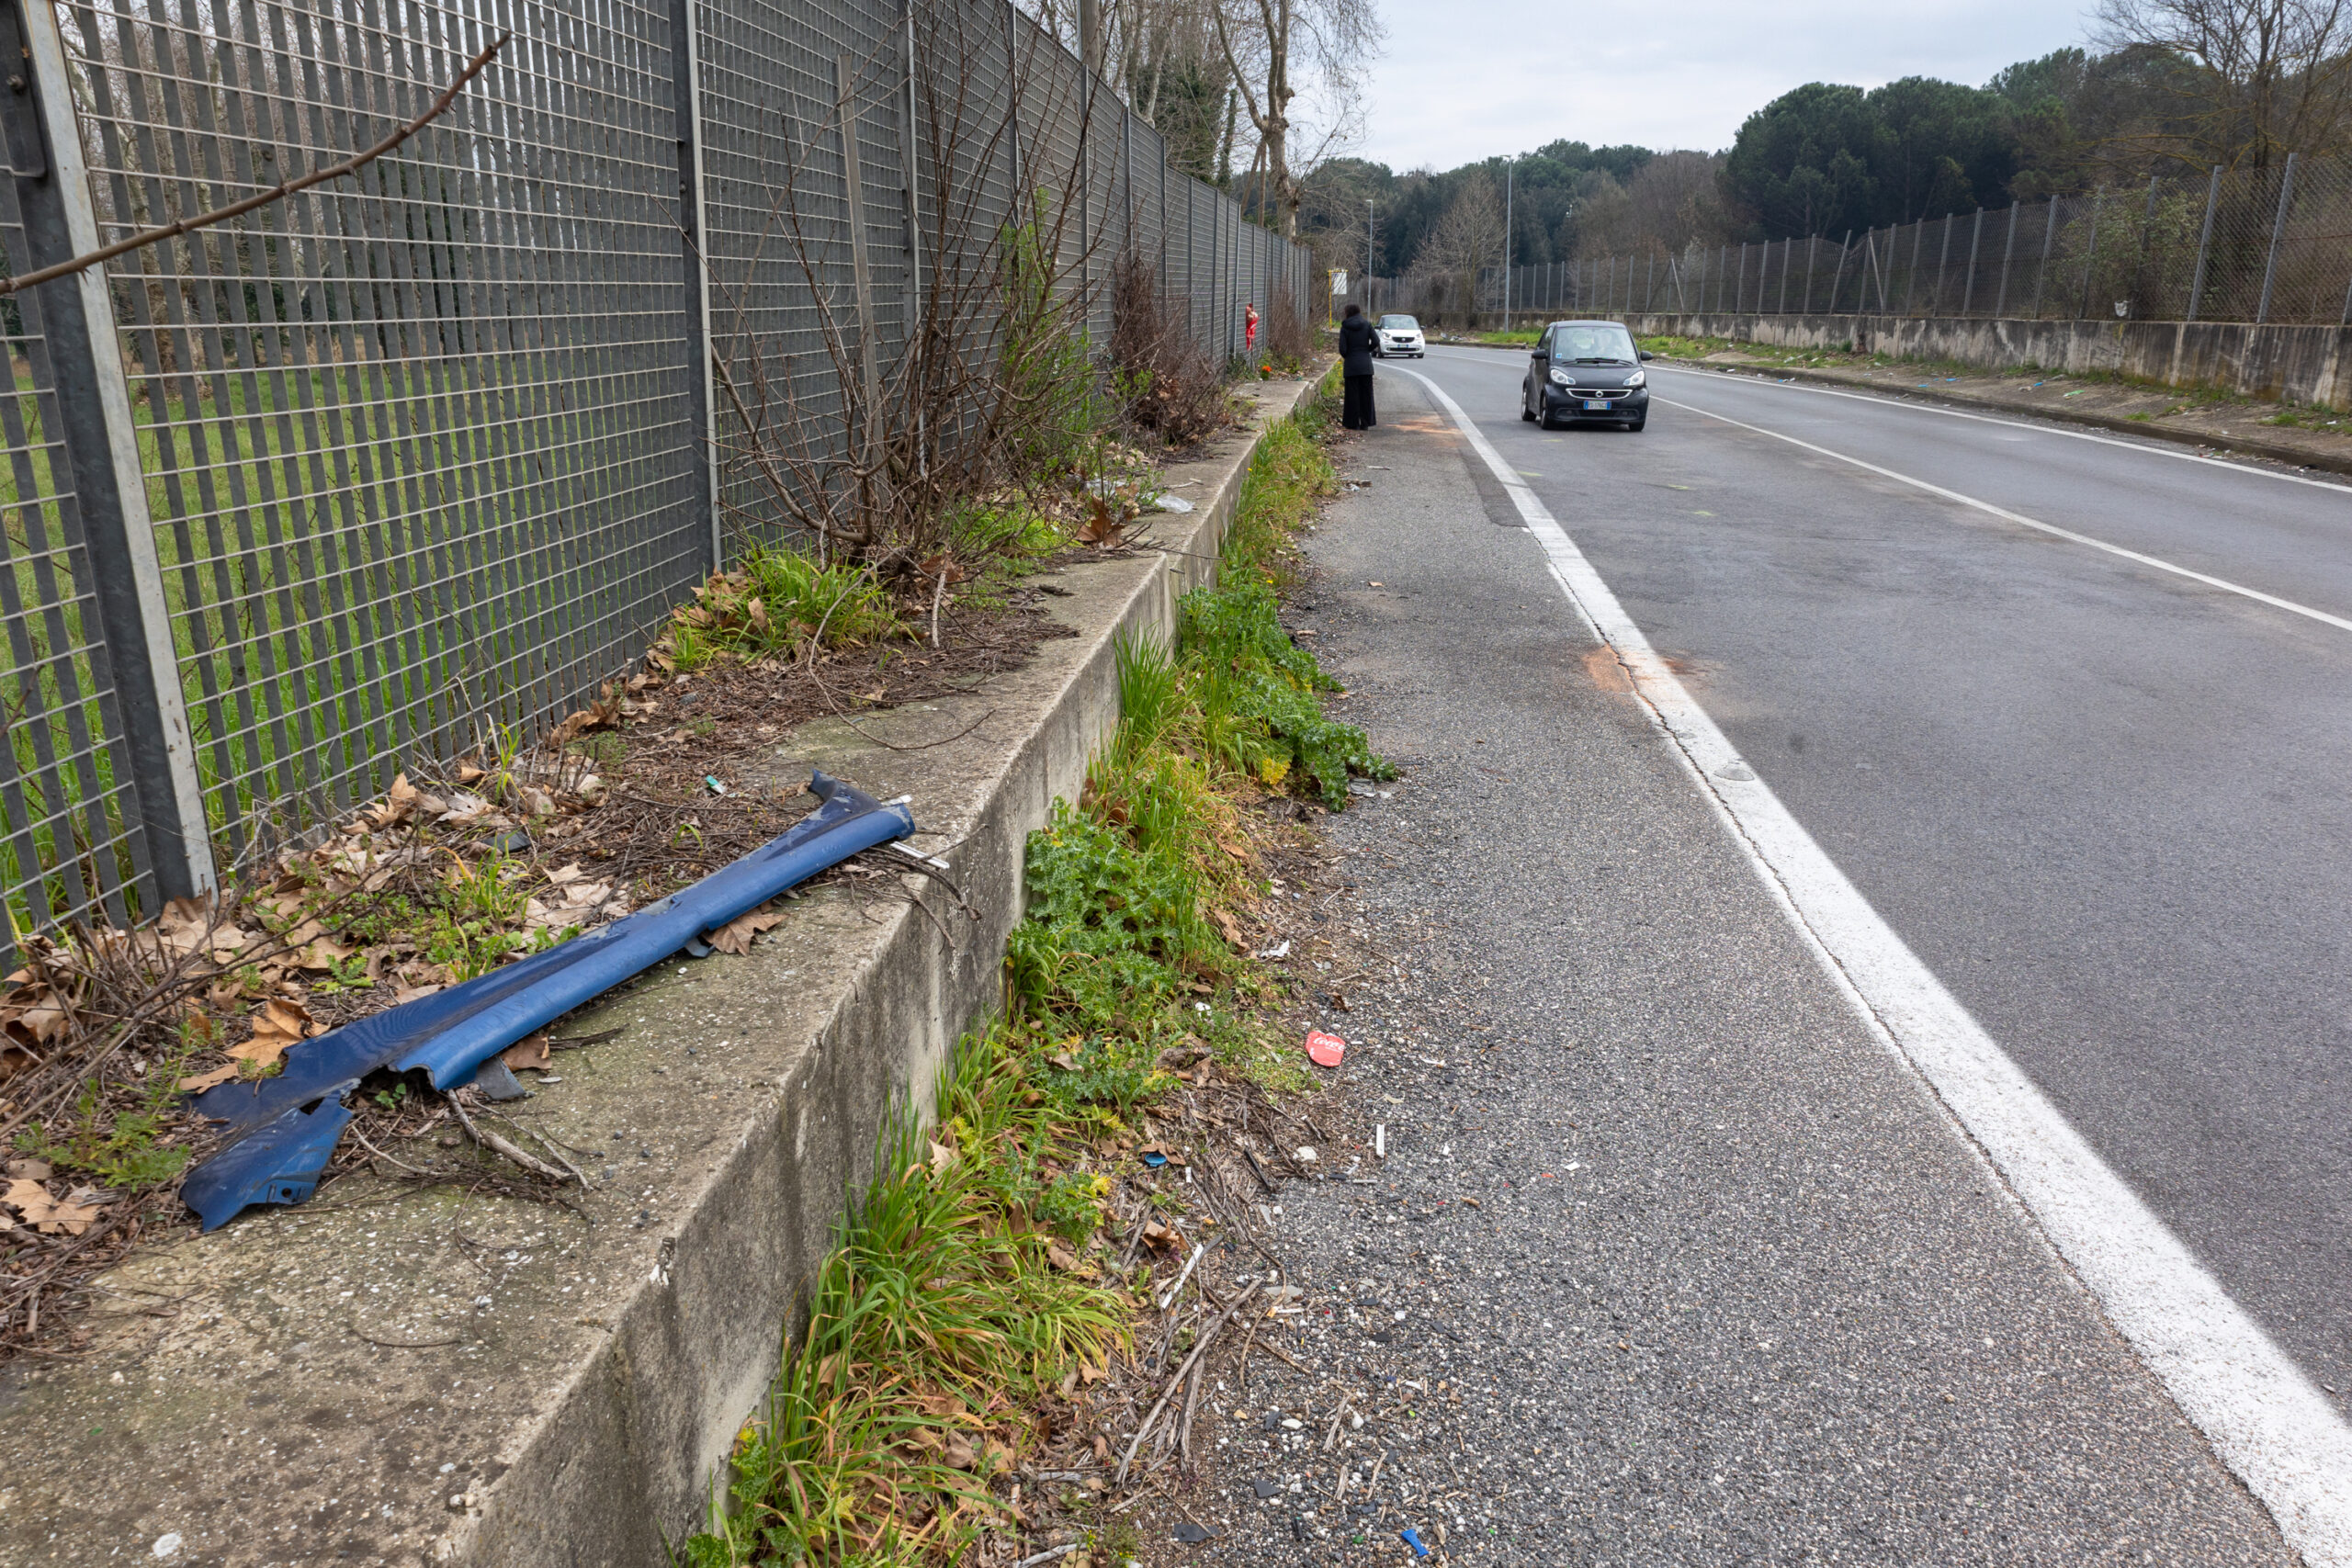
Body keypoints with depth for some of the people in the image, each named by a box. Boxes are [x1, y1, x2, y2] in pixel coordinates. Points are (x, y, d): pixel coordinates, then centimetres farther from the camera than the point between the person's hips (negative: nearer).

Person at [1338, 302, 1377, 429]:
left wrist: (1346, 356, 10)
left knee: (1352, 394, 4)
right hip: (1365, 363, 1)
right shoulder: (1367, 325, 0)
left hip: (1351, 364, -1)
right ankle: (1365, 423, 7)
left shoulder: (1344, 328, -4)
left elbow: (1342, 348, -10)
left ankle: (1353, 423, 4)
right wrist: (1367, 350, 8)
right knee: (1366, 394, 8)